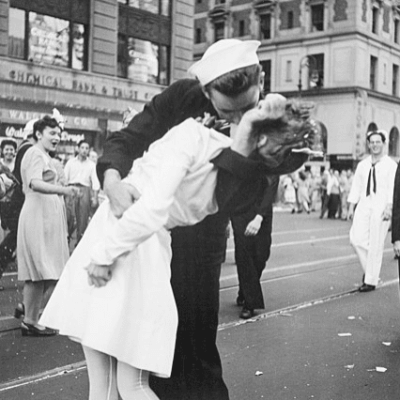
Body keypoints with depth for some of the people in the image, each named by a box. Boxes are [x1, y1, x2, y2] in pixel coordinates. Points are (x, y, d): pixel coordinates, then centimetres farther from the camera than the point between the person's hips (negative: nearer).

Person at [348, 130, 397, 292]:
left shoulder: (390, 165, 0)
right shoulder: (362, 165, 13)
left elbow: (393, 188, -7)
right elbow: (356, 186, 13)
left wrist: (389, 207, -19)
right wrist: (351, 207, 7)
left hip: (381, 207, -4)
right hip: (363, 206, 4)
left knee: (375, 245, -3)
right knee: (356, 238, -8)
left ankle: (371, 281, 7)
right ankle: (369, 269, 15)